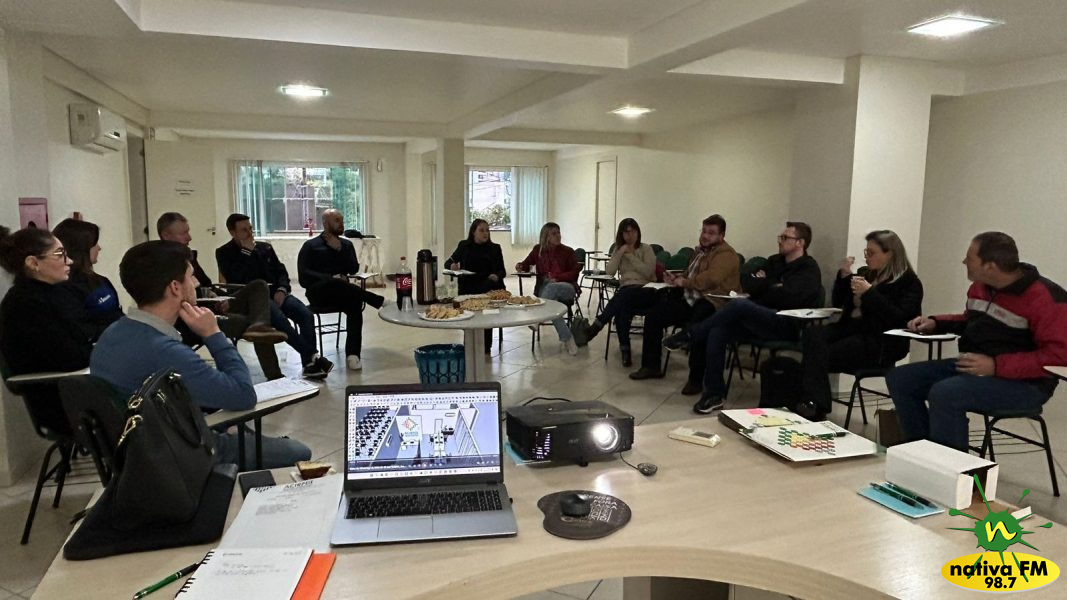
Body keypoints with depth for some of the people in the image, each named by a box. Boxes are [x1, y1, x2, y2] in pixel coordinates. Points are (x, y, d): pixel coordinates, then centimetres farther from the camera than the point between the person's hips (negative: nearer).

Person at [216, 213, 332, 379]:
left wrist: (282, 289, -3)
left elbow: (281, 271, 17)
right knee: (280, 319, -34)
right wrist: (247, 252, -8)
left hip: (275, 293, 5)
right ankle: (313, 356, -29)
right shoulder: (224, 253, 7)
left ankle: (309, 362, -25)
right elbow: (237, 277, -10)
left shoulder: (265, 247, 20)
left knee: (306, 314, -23)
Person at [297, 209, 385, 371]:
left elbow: (354, 269, 6)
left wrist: (339, 250, -4)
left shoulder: (347, 244, 20)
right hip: (318, 292, -3)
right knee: (332, 283, -39)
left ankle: (352, 354, -40)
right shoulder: (310, 245, 7)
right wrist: (331, 277, -17)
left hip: (340, 293, 3)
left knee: (355, 303, -32)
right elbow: (303, 274, -5)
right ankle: (378, 301, -36)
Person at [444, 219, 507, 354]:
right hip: (468, 288, 0)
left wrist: (497, 276, -11)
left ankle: (485, 347, -16)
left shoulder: (495, 248, 15)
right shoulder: (464, 246, 14)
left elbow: (502, 271, 13)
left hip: (488, 287, 0)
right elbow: (448, 262, 18)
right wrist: (452, 265, -7)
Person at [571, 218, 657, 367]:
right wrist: (620, 253, -5)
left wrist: (631, 256, -9)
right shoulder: (618, 250, 19)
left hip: (645, 289, -3)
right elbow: (609, 271, 4)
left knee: (623, 296, -37)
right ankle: (625, 350, -38)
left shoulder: (646, 249, 8)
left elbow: (648, 271, -8)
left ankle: (592, 329, -41)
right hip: (626, 290, 3)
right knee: (622, 307, -36)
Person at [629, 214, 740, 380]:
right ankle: (651, 366, 11)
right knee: (653, 315, 3)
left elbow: (711, 279, -26)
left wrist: (685, 282, -13)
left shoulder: (725, 254, -10)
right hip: (689, 300, 10)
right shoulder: (700, 250, 20)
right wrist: (676, 279, 10)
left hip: (711, 304, -9)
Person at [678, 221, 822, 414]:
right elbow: (747, 284, 14)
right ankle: (714, 394, -18)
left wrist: (763, 284, -1)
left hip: (786, 324, -6)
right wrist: (772, 286, -3)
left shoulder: (809, 269, 0)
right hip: (759, 318, 7)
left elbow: (788, 297, -17)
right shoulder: (775, 262, 22)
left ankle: (690, 335, -17)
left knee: (739, 304, -32)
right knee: (717, 332, -22)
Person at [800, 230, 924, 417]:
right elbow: (838, 303, 24)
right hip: (850, 328, 6)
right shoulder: (866, 273, 20)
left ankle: (815, 407, -25)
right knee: (812, 334, -26)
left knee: (820, 355, -28)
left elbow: (899, 318, -14)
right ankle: (814, 404, -35)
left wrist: (869, 293, -16)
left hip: (880, 342, -6)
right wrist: (844, 275, 8)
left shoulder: (909, 282, 1)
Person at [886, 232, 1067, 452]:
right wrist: (935, 323, 8)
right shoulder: (980, 286, 6)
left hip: (1023, 383, -9)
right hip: (971, 368, 9)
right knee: (899, 378, -2)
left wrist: (996, 365, -27)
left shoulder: (1044, 298, -19)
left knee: (944, 393, -34)